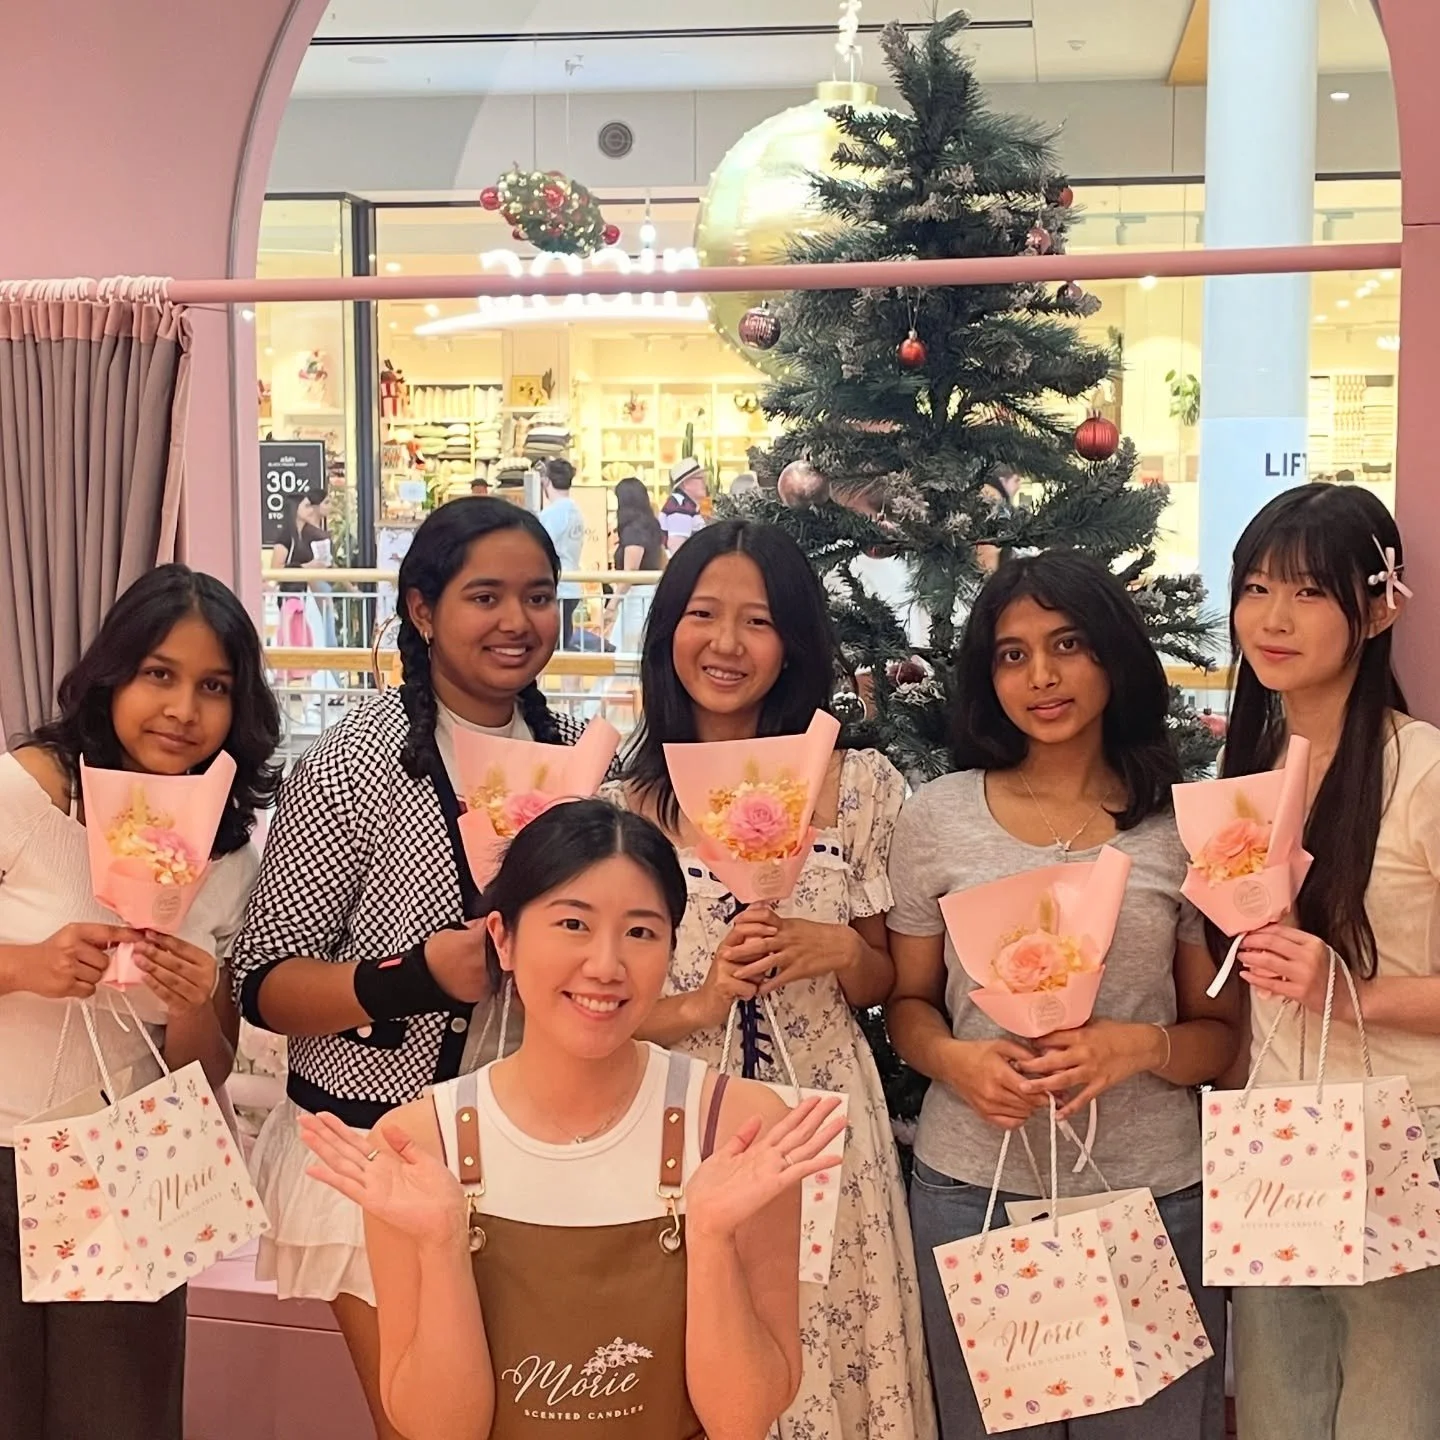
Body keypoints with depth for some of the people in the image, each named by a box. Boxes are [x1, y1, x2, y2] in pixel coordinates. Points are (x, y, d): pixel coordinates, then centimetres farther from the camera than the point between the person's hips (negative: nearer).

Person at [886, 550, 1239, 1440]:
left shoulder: (1186, 827, -1)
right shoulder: (937, 816, 0)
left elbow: (1222, 1033, 5)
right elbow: (908, 1003, 8)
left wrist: (1140, 1045, -15)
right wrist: (956, 1060, -13)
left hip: (1153, 1198, 0)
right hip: (972, 1192, 1)